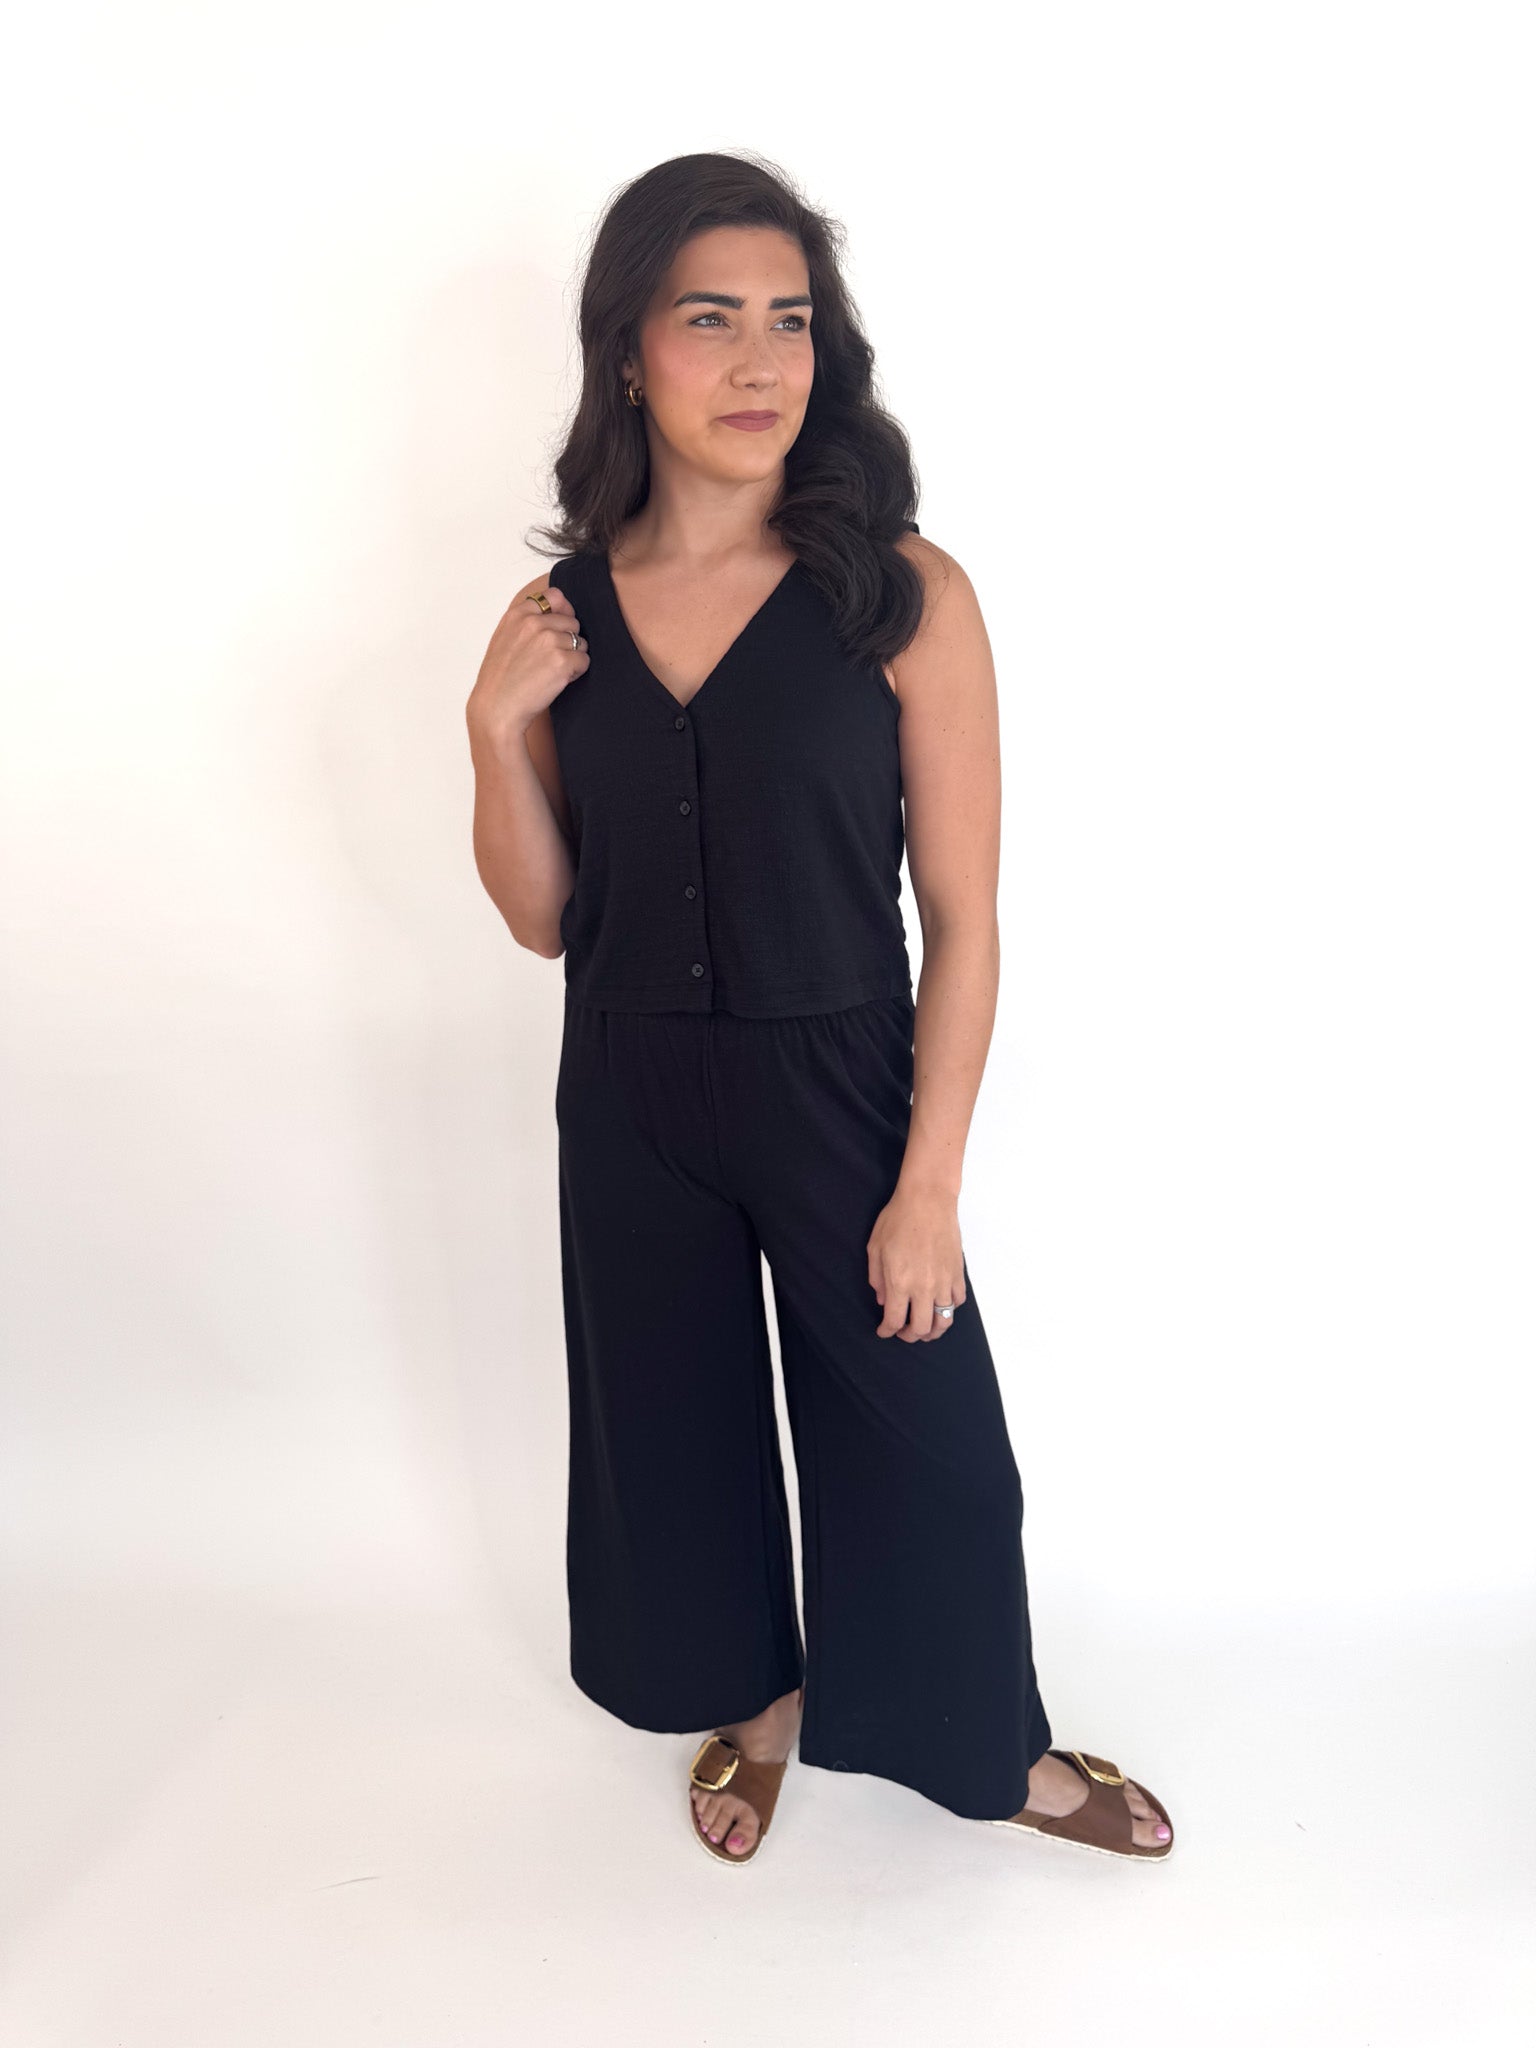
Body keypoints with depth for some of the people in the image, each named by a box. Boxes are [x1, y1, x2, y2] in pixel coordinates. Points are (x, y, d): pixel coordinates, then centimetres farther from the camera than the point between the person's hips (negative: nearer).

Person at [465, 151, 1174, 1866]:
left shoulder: (906, 598, -12)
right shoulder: (558, 614, -1)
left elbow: (962, 918, -11)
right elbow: (546, 921, 4)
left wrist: (929, 1186, -12)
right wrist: (495, 735, -12)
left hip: (840, 1093, -3)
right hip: (628, 1104, 4)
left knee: (918, 1440, 12)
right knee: (677, 1423, 19)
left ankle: (988, 1752, 41)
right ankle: (757, 1699, 48)